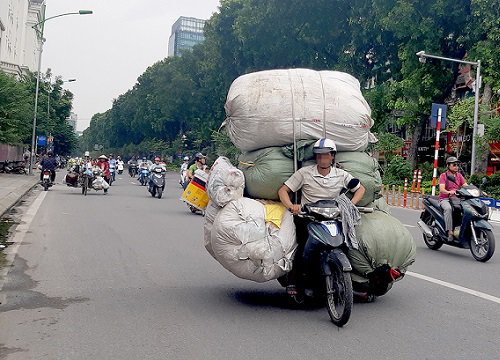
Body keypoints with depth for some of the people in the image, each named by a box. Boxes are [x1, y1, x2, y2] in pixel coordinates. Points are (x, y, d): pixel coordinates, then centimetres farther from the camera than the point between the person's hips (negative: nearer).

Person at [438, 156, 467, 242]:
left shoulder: (459, 175, 16)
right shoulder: (443, 175, 0)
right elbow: (441, 189, -14)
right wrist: (449, 192, -36)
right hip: (445, 199, -5)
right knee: (448, 208, -37)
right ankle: (450, 232, -38)